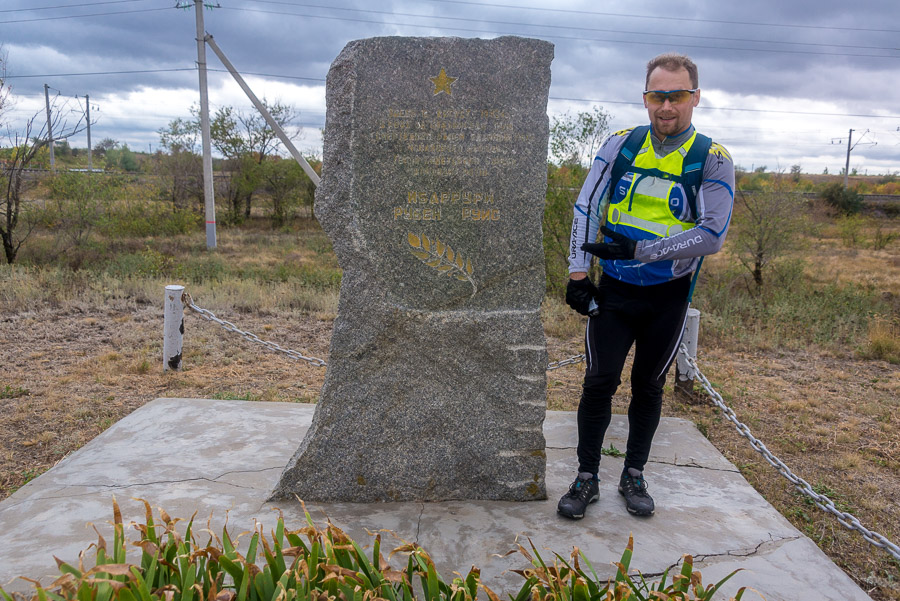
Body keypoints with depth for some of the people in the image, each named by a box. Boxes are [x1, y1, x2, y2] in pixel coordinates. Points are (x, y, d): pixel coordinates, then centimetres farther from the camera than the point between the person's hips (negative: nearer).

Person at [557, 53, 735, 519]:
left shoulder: (713, 160, -6)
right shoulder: (621, 144, -1)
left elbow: (712, 235, -16)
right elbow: (586, 208, -2)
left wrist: (638, 249, -24)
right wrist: (577, 273, -10)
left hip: (668, 296, 0)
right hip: (613, 291, 1)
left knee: (649, 387, 11)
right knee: (599, 383, 0)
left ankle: (634, 476, 28)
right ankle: (587, 479, 16)